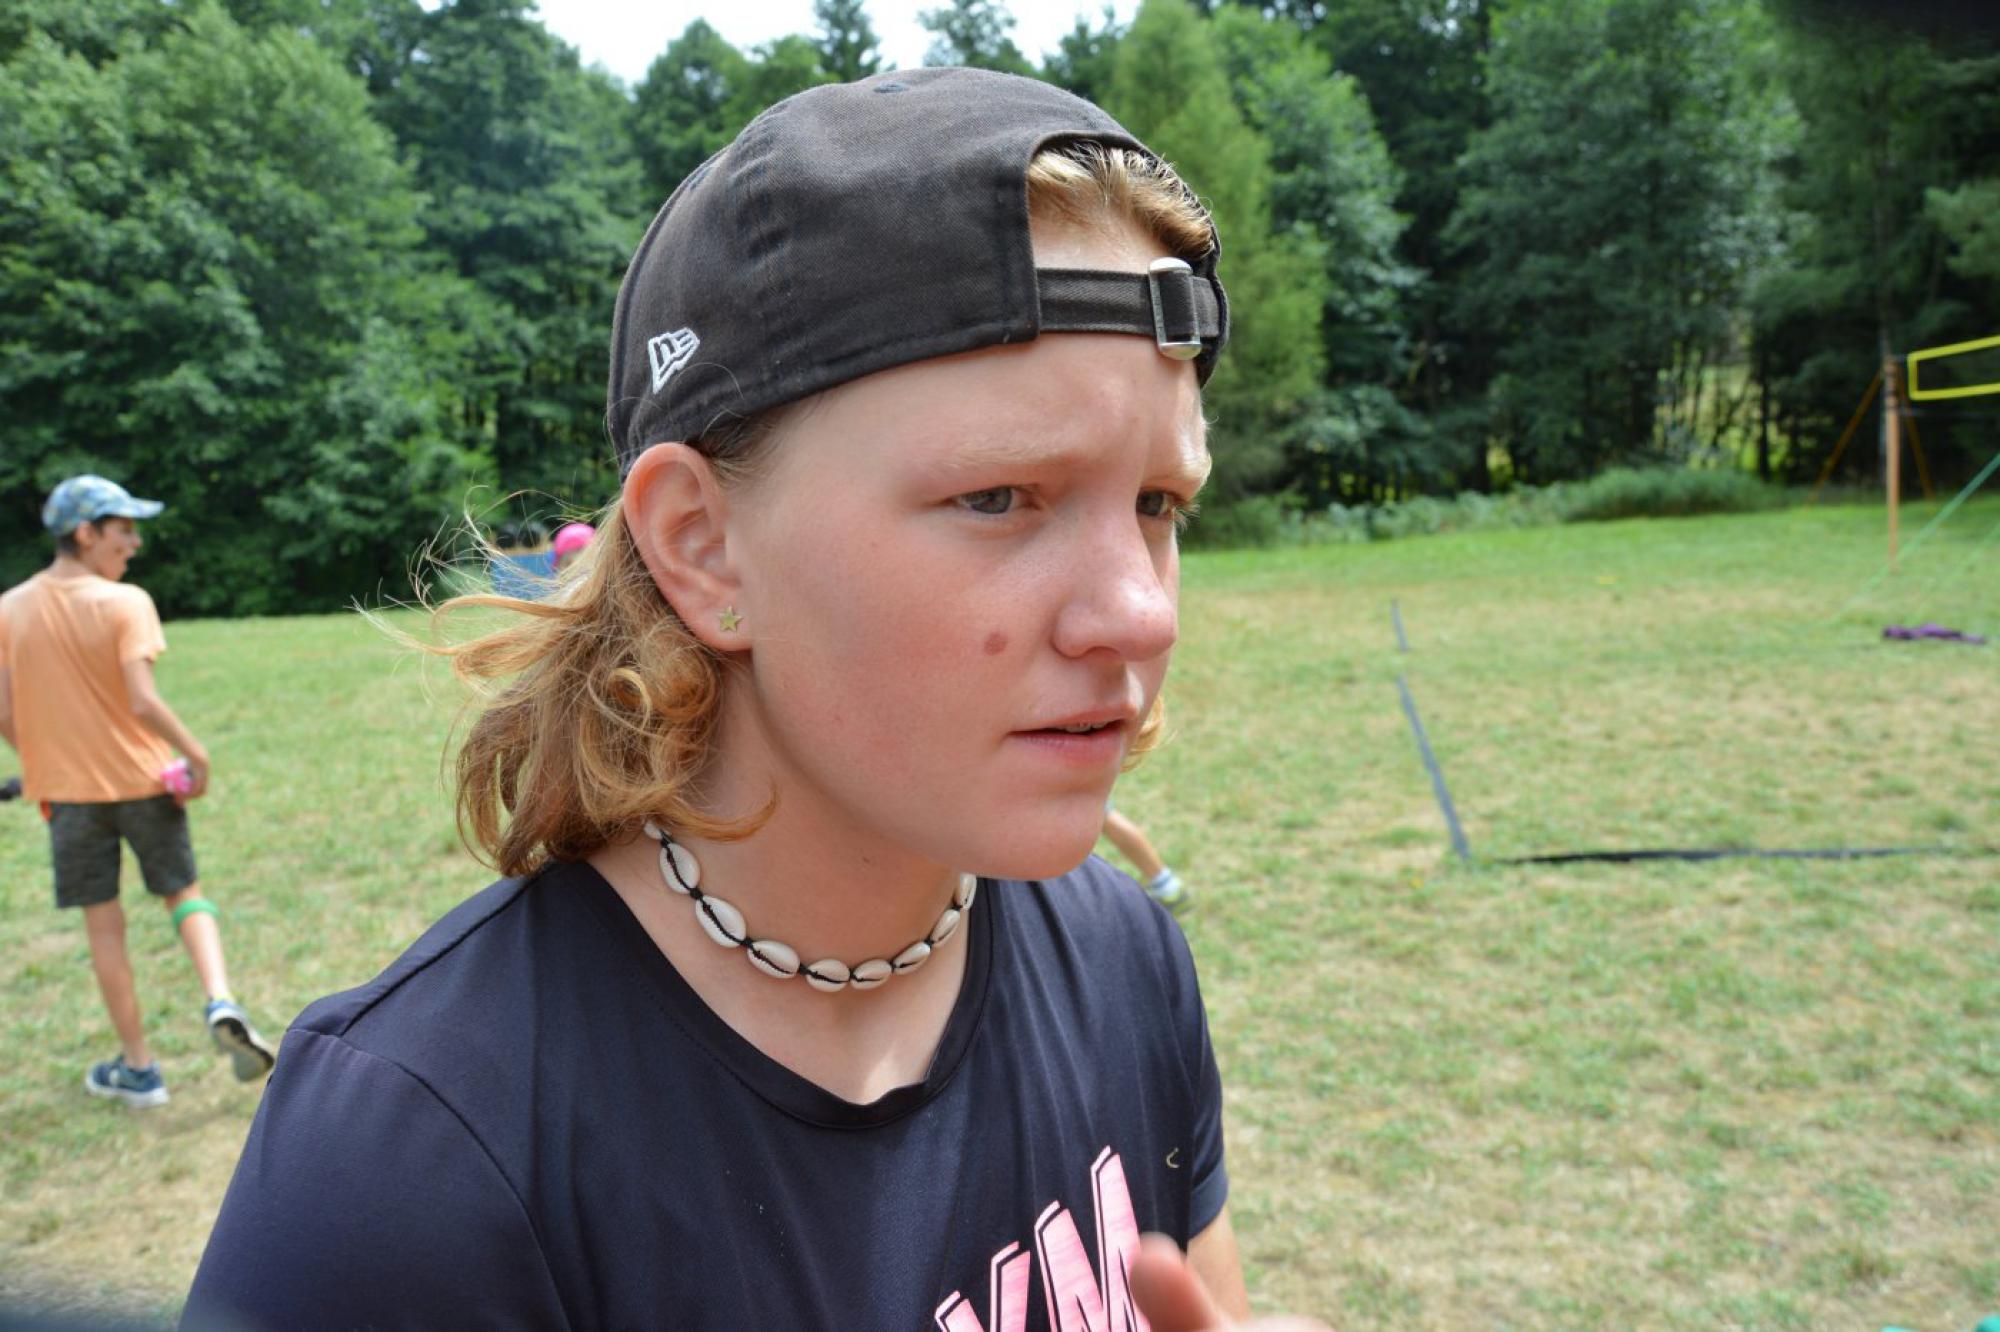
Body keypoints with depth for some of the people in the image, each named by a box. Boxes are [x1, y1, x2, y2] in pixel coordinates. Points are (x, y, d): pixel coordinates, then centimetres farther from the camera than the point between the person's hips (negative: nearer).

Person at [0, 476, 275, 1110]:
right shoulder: (124, 603, -13)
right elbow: (144, 702, -23)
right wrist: (197, 755, -11)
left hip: (66, 788, 3)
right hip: (143, 779, -3)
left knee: (103, 924, 11)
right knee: (185, 895, 16)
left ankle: (137, 1068, 19)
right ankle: (221, 1004, -7)